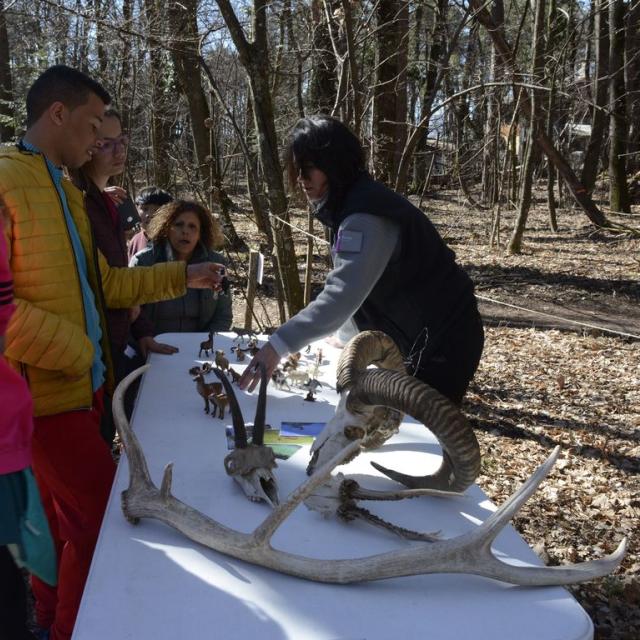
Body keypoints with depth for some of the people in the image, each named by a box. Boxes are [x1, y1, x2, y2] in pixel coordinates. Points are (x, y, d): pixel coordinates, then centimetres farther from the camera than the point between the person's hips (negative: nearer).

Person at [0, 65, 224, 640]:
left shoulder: (65, 190, 17)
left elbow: (103, 283, 21)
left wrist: (182, 276, 19)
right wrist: (70, 349, -16)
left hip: (86, 384, 9)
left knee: (64, 521, 17)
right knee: (103, 521, -4)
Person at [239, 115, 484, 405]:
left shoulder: (365, 216, -25)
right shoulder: (348, 204, 6)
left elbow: (342, 294, -37)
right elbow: (355, 288, 13)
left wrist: (278, 345, -40)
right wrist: (343, 336, 7)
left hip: (443, 340, -10)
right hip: (417, 339, 10)